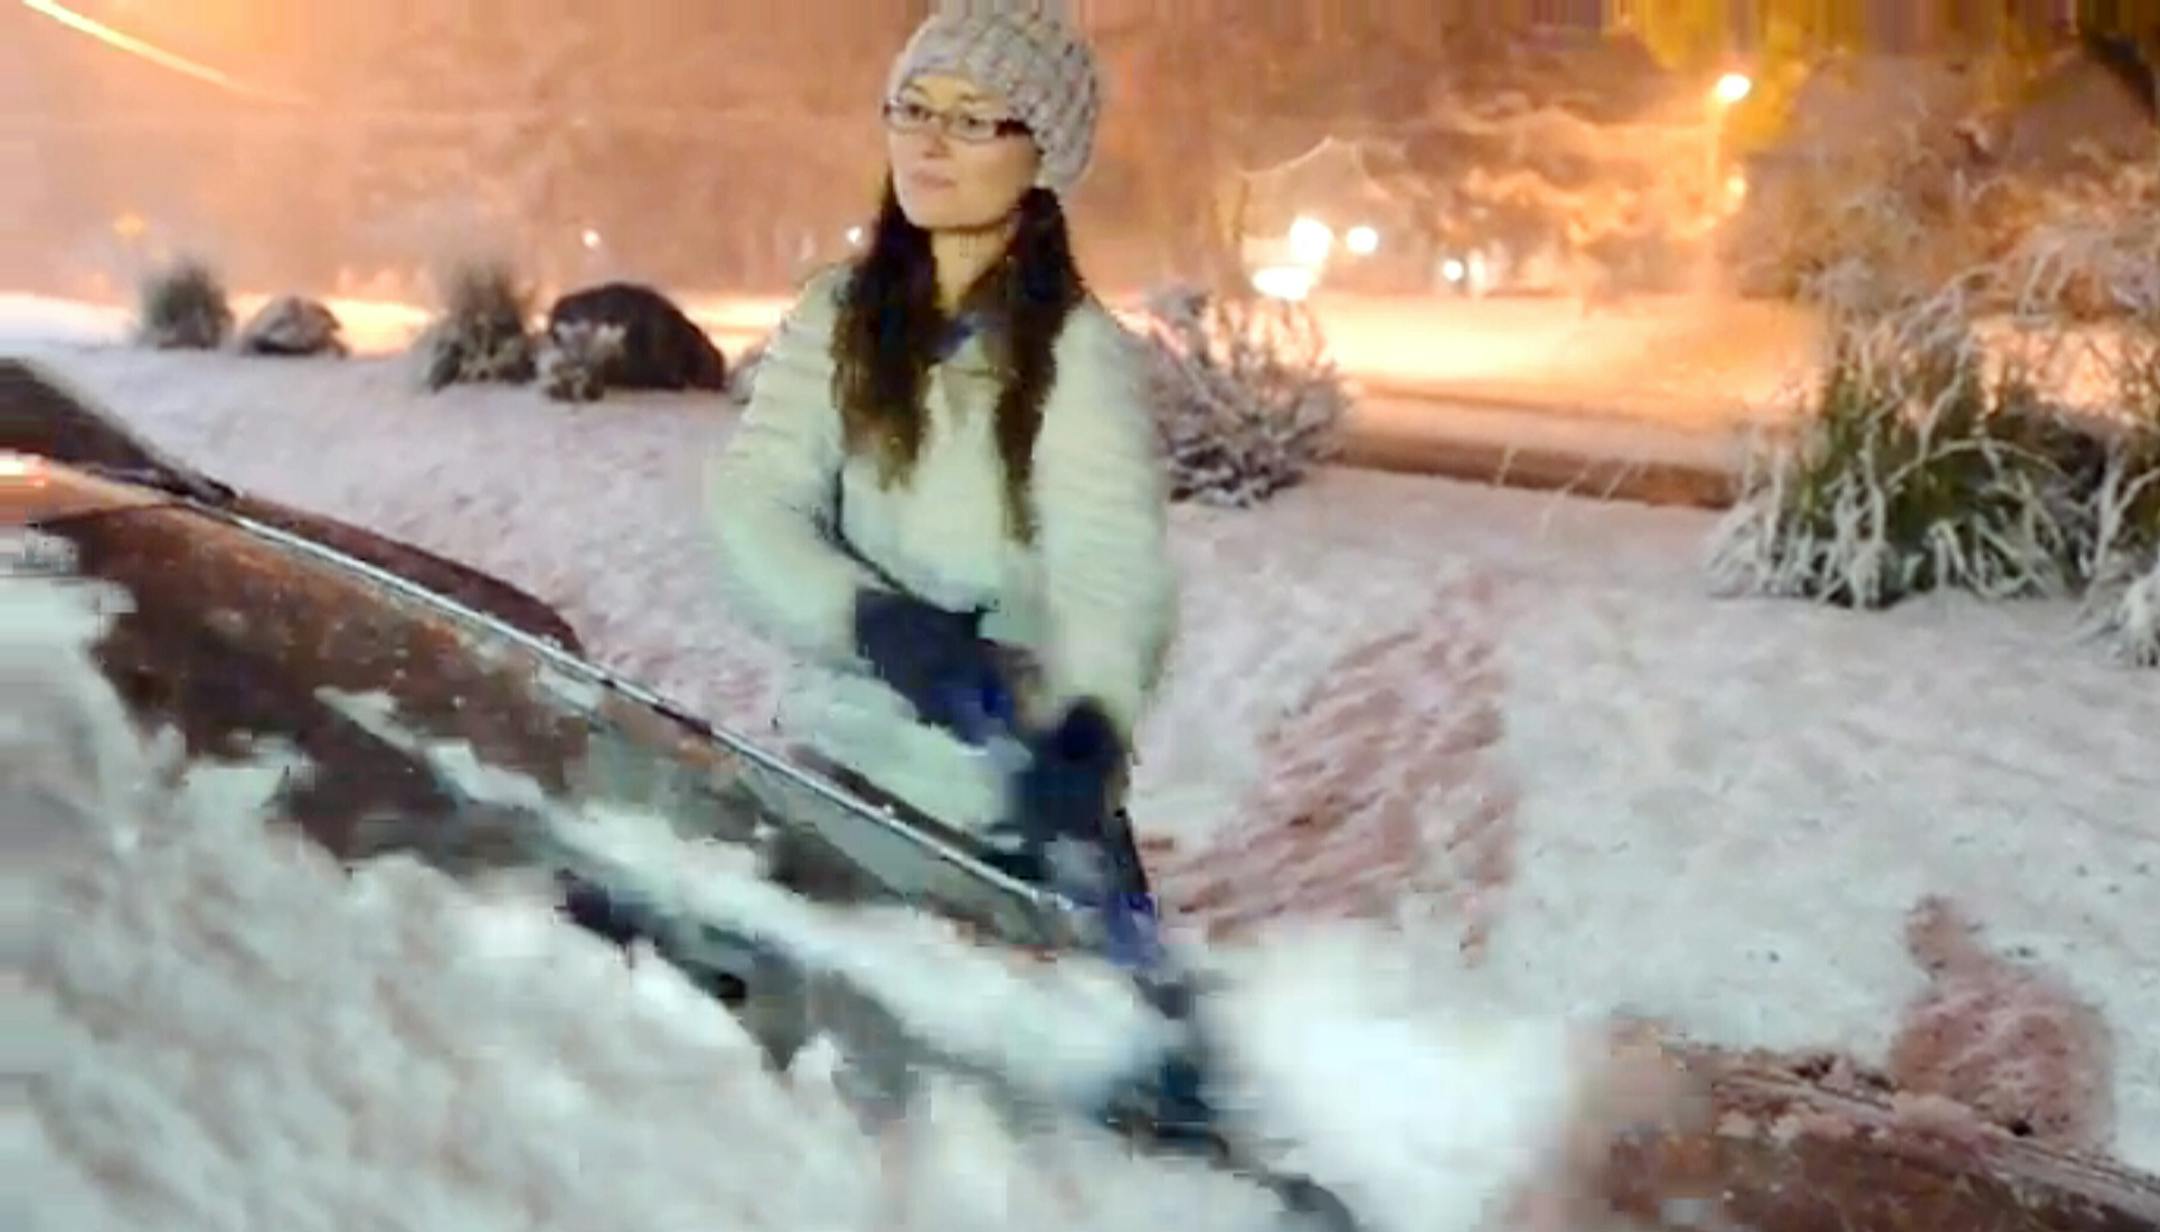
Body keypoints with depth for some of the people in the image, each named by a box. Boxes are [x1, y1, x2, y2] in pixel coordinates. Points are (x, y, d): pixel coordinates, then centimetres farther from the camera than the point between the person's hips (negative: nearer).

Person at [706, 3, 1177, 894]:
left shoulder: (1080, 354, -13)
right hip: (830, 760, 4)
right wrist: (875, 619, -32)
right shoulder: (836, 318, 1)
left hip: (1003, 809, -4)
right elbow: (752, 510, -11)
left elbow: (1113, 574, -27)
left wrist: (1088, 731, -49)